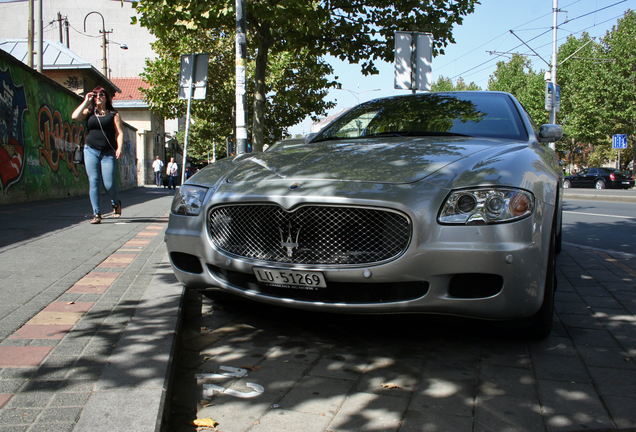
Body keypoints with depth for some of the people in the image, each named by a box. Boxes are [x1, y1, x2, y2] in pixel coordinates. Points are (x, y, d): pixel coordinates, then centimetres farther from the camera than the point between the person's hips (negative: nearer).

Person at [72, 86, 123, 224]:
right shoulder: (89, 113, 14)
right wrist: (86, 101, 1)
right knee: (93, 182, -3)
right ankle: (97, 214, 2)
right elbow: (75, 117, -3)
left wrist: (120, 148, -14)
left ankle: (116, 203, 26)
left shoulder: (113, 114, 8)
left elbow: (119, 133, 1)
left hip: (108, 153, -2)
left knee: (109, 184, -6)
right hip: (91, 151, 2)